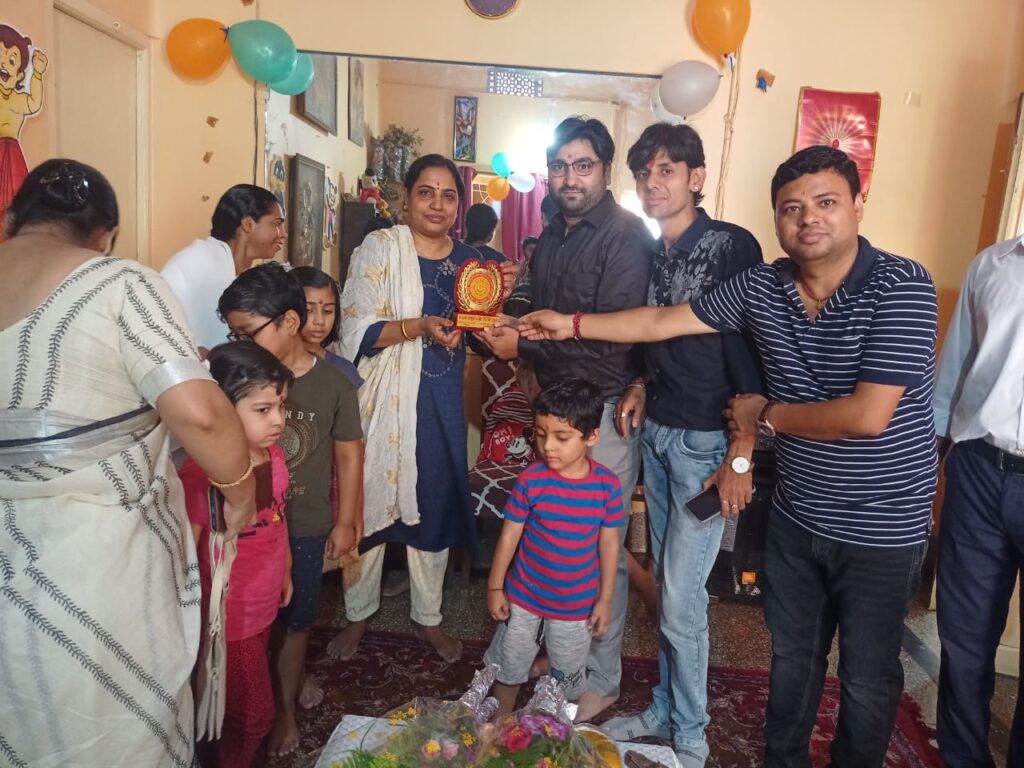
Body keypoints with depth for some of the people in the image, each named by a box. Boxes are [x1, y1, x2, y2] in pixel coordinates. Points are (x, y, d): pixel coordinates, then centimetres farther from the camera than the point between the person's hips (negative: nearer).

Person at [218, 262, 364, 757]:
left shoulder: (333, 385, -12)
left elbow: (348, 455, -4)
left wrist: (345, 522, -1)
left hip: (306, 526, -1)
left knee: (294, 616, 14)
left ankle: (284, 705, 36)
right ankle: (290, 679, 40)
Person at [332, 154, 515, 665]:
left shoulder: (469, 260, 8)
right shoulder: (379, 248, -5)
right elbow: (358, 331, -12)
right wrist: (419, 326, -26)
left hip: (441, 401, 4)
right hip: (385, 398, -3)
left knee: (436, 503, 11)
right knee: (371, 500, 6)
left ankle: (427, 616, 32)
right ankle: (358, 613, 30)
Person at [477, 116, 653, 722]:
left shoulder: (626, 236, -13)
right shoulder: (552, 237, 13)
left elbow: (613, 337, -22)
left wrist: (523, 347, -17)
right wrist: (507, 326, 2)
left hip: (605, 409, -7)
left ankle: (602, 679, 21)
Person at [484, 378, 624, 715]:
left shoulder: (607, 485, -15)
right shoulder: (531, 479, -18)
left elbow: (609, 543, -4)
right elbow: (510, 535, -8)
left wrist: (605, 599, 0)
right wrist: (495, 587, -3)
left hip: (577, 605, 0)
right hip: (523, 597, 0)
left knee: (567, 680, 20)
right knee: (509, 667, 20)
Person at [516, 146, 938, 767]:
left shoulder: (902, 286, -20)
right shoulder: (763, 286, -4)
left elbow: (867, 416, -26)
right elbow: (662, 322, 4)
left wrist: (765, 415, -13)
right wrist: (572, 324, 4)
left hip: (882, 527, -4)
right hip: (797, 513, 5)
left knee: (868, 675, 15)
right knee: (792, 655, 23)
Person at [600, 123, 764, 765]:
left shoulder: (732, 246, -11)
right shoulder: (654, 254, 10)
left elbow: (752, 354, -15)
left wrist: (741, 458, -17)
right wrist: (642, 387, 4)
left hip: (706, 444, -6)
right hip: (656, 434, 6)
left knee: (682, 598, -2)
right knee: (668, 586, 14)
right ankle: (664, 710, 30)